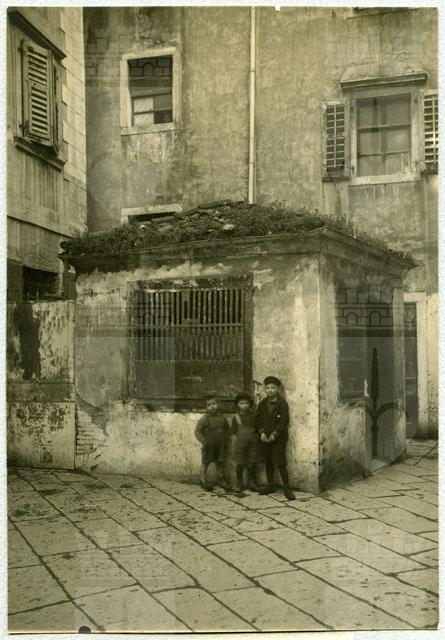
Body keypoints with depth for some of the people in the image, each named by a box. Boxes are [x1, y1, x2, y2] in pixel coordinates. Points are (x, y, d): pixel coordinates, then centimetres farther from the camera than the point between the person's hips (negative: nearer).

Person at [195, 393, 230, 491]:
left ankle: (221, 479, 30)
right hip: (208, 446, -3)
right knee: (205, 463, 6)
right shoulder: (204, 419, -12)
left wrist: (225, 439, 4)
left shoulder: (222, 418, 0)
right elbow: (197, 431, -12)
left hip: (220, 445, 3)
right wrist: (204, 441, -22)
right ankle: (204, 480, 19)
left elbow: (227, 429, 14)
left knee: (220, 462, 14)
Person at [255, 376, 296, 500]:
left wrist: (274, 434, -18)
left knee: (280, 463, -6)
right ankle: (270, 485, 25)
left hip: (278, 438, -5)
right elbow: (257, 419, 7)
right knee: (268, 462, 13)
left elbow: (284, 421, -13)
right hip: (265, 438, 5)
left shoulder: (282, 403, -8)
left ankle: (286, 488, 0)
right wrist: (262, 432, -8)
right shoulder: (263, 403, 8)